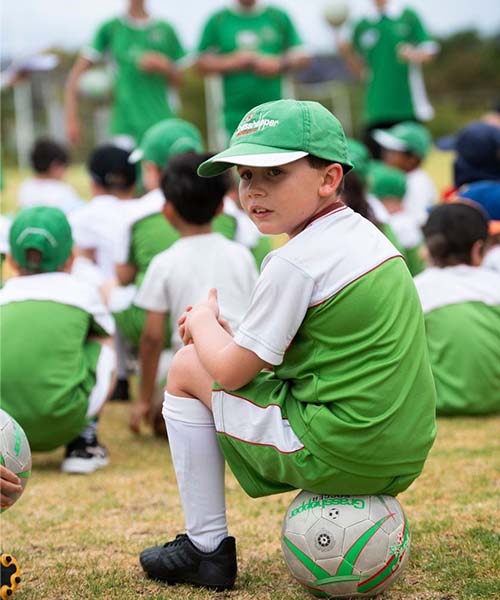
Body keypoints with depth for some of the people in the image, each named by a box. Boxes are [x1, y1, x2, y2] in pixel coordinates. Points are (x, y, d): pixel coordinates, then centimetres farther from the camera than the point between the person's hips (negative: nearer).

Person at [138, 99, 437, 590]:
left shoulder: (295, 262, -16)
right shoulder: (366, 234, 10)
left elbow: (230, 371, -10)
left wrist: (203, 320, 9)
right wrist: (225, 329, 15)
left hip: (335, 456, -9)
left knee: (187, 369, 7)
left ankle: (206, 548, 10)